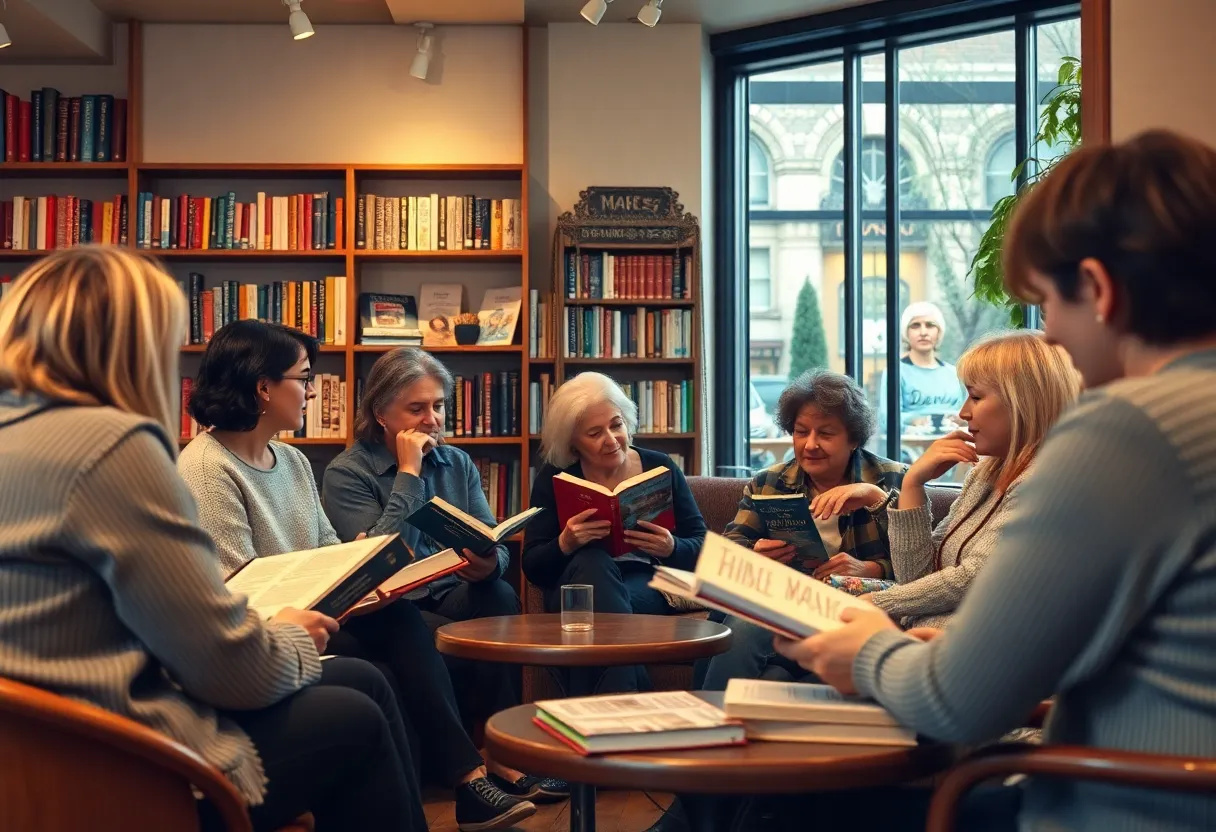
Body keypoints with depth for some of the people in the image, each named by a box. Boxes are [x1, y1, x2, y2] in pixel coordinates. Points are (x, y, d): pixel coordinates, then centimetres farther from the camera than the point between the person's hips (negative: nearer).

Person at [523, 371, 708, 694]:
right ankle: (627, 698, -42)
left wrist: (672, 548, -19)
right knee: (592, 563, -36)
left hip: (648, 586, -1)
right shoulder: (554, 478, 6)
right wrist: (565, 544, -22)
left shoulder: (660, 468, 8)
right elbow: (532, 567, 1)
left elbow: (702, 547, 6)